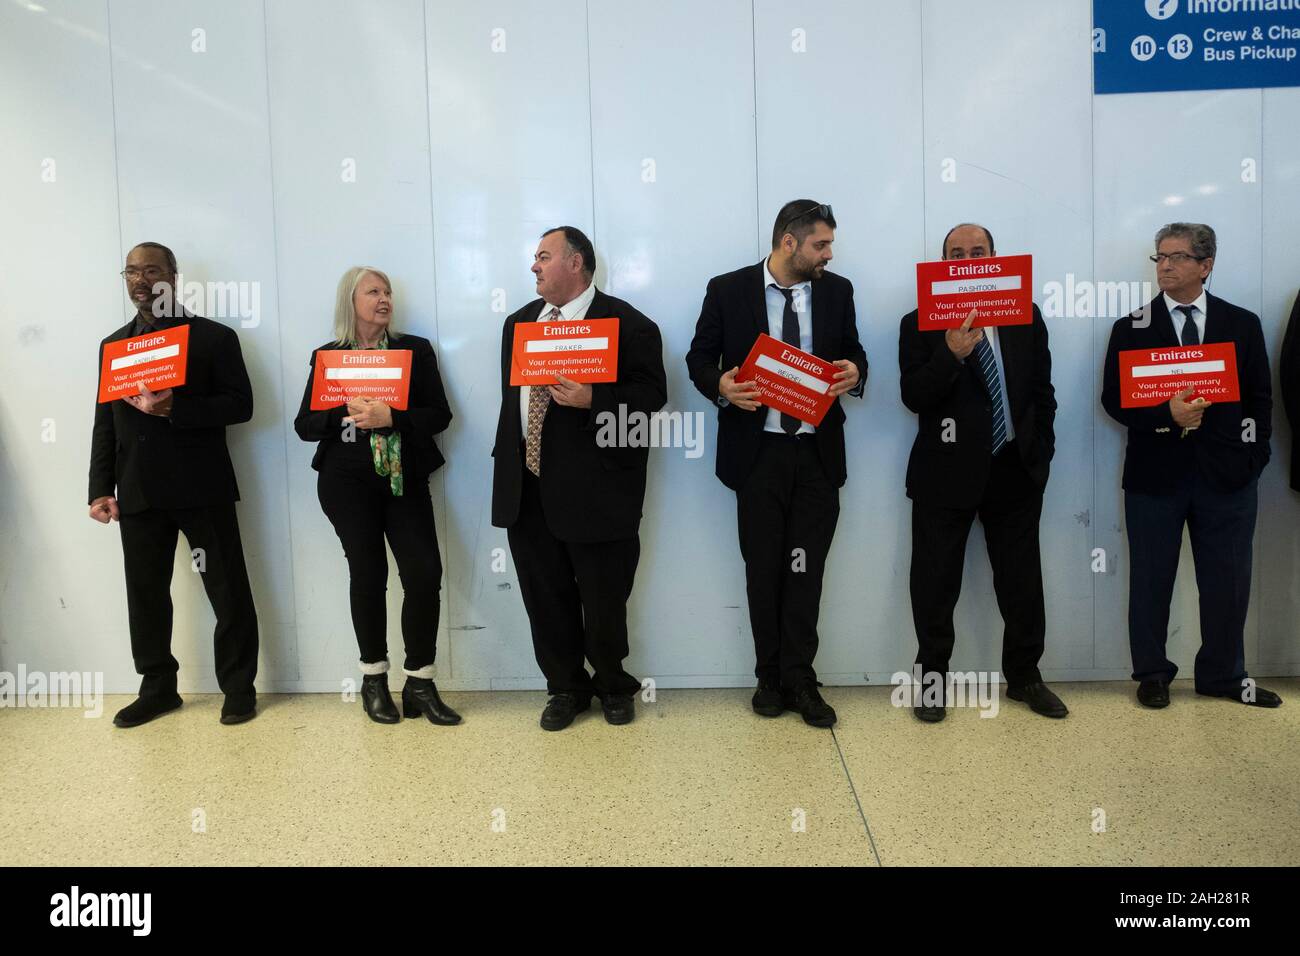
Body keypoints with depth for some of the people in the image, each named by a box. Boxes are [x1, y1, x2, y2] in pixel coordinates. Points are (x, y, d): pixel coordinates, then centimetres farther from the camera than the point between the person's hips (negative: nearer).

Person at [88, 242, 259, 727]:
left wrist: (172, 408, -20)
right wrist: (101, 488, 6)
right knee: (145, 593, 10)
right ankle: (157, 688, 24)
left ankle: (239, 688, 13)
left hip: (201, 487, -4)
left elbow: (240, 405, -7)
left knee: (228, 591, 0)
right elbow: (105, 421, 15)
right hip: (138, 492, 5)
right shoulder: (113, 344, 16)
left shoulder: (214, 336, 1)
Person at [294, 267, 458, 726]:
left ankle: (419, 683, 5)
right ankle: (374, 680, 19)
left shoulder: (416, 350, 5)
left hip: (404, 478, 0)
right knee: (367, 573, 3)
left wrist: (390, 417, -18)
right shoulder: (326, 357, 6)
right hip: (347, 481, 0)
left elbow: (439, 415, -2)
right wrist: (348, 412, -15)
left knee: (425, 573, -9)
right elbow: (305, 424, 3)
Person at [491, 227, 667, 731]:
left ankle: (613, 687, 31)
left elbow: (652, 393, -12)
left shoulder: (628, 324, -6)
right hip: (526, 486, 6)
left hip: (594, 486, -6)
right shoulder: (520, 322, 16)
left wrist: (592, 399, -26)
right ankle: (566, 688, 31)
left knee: (603, 597, 6)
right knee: (544, 595, 13)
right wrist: (507, 461, 17)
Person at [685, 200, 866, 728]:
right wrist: (720, 384, -19)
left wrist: (854, 372, -11)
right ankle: (771, 678, 23)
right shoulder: (728, 290, -1)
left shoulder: (837, 290, 7)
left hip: (817, 452, 2)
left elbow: (853, 353, 14)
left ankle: (798, 679, 16)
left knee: (806, 570, 3)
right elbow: (699, 358, 3)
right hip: (758, 451, -1)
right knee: (764, 569, 9)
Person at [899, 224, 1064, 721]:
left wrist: (1041, 453, 6)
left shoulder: (1026, 317, 7)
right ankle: (931, 680, 20)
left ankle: (1024, 676, 29)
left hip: (1016, 470, 3)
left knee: (1022, 581, 12)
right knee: (935, 584, 5)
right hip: (947, 471, -3)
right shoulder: (919, 324, -3)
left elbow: (1042, 391, 11)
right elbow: (914, 397, -12)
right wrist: (952, 355, -26)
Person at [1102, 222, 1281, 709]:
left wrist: (1253, 456, -2)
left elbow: (1259, 396, 8)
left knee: (1227, 582, 8)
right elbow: (1113, 397, -2)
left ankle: (1223, 676, 25)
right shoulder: (1131, 329, 4)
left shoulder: (1243, 325, 8)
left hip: (1227, 475, 1)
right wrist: (1166, 415, -18)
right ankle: (1152, 674, 22)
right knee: (1151, 581, 7)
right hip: (1155, 474, -1)